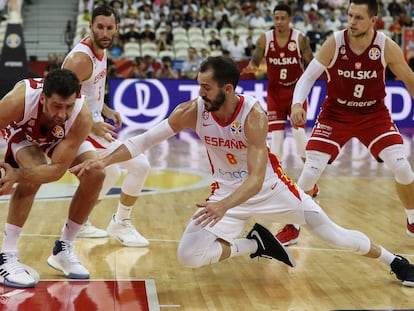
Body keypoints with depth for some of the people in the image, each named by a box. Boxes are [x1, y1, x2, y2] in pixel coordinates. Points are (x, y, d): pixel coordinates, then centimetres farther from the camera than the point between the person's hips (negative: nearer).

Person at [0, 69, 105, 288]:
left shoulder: (82, 117, -39)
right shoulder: (19, 100, -44)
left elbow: (57, 169, -38)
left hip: (60, 138, 3)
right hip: (22, 132, -2)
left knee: (95, 175, -14)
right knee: (34, 171, -31)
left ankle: (63, 250, 5)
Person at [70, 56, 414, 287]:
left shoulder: (253, 115, -29)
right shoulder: (193, 111, -19)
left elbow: (256, 179, -34)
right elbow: (146, 139, -13)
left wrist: (223, 206, -50)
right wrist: (104, 161, -25)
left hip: (270, 187, -3)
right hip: (227, 192, 3)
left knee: (333, 234, 4)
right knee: (188, 256, -18)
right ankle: (255, 244, 6)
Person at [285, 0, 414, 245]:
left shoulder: (387, 47, -16)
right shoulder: (334, 43, -19)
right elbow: (308, 77, -14)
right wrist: (297, 104, -33)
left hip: (374, 114, 1)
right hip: (336, 114, -1)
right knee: (311, 171, -10)